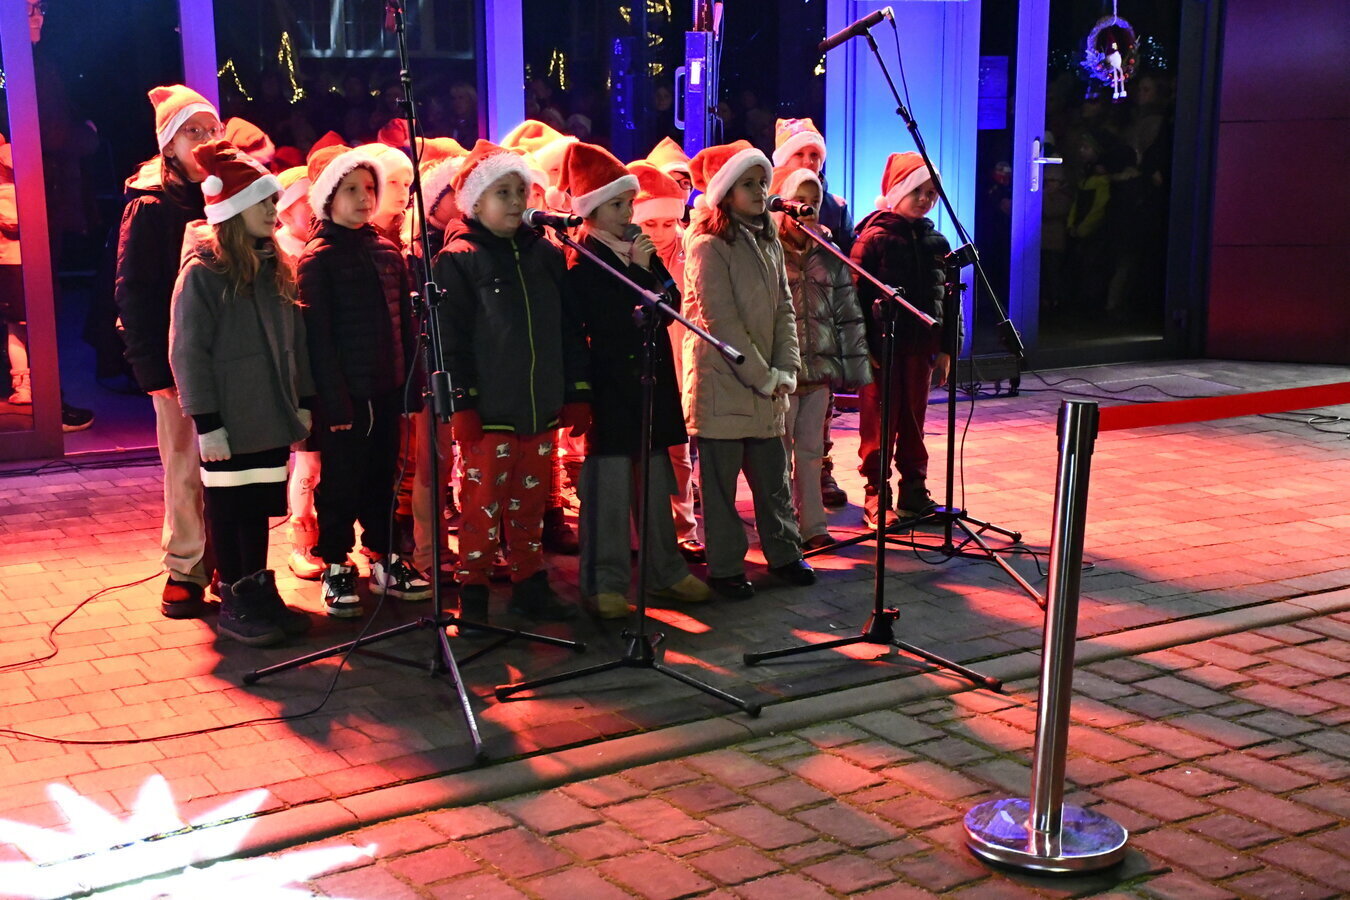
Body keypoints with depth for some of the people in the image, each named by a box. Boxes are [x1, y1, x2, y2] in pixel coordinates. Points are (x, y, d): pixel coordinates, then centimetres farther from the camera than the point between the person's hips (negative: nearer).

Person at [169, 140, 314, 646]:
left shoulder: (275, 269, 10)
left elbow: (296, 339, 15)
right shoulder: (202, 273, -11)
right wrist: (205, 421, -16)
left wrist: (302, 400, 12)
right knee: (230, 513, 4)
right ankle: (234, 605, 15)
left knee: (260, 509, 14)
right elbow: (187, 352, -13)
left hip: (271, 417, 6)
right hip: (229, 423, -6)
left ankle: (260, 592, 25)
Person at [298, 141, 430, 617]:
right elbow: (318, 336, -12)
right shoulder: (317, 259, -7)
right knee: (341, 481, 4)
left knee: (384, 476, 14)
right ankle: (336, 569, 16)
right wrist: (335, 399, -16)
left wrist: (410, 382, 6)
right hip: (344, 394, -5)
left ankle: (384, 559, 26)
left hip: (387, 390, 5)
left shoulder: (387, 251, 10)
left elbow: (404, 322, 12)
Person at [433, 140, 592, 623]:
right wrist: (461, 403, -14)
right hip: (488, 414, -5)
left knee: (531, 502, 13)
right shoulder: (458, 259, -5)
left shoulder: (545, 254, 11)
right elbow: (450, 337, -9)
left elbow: (570, 329, 14)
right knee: (482, 502, 0)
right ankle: (472, 592, 11)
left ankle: (530, 585, 25)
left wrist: (577, 392, 9)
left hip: (541, 410, 5)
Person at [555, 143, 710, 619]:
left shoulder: (639, 249, 13)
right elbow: (607, 323, -15)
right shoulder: (581, 262, -7)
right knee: (609, 485, -3)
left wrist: (649, 266, -5)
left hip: (651, 381, 7)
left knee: (656, 481, 13)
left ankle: (666, 571, 22)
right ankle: (605, 582, 6)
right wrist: (638, 271, -15)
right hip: (610, 387, -6)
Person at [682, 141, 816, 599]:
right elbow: (721, 321, -16)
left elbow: (784, 308, 10)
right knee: (721, 479, 2)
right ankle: (725, 567, 12)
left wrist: (785, 371, -1)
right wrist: (763, 377, -13)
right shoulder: (709, 245, -10)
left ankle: (785, 553, 26)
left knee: (773, 474, 13)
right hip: (722, 384, -7)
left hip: (767, 384, 7)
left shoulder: (768, 241, 12)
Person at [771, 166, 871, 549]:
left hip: (821, 368, 5)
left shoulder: (830, 257, 12)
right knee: (779, 450, 2)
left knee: (811, 449, 12)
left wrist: (854, 366, 10)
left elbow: (848, 312, 14)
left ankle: (812, 524, 20)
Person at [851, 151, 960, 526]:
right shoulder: (873, 238, -6)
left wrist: (945, 347, 9)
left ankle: (914, 493, 22)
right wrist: (863, 348, -16)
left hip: (921, 347, 5)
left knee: (913, 422, 12)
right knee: (879, 424, 1)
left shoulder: (936, 242, 10)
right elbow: (857, 296, -10)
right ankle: (876, 497, 8)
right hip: (881, 346, -5)